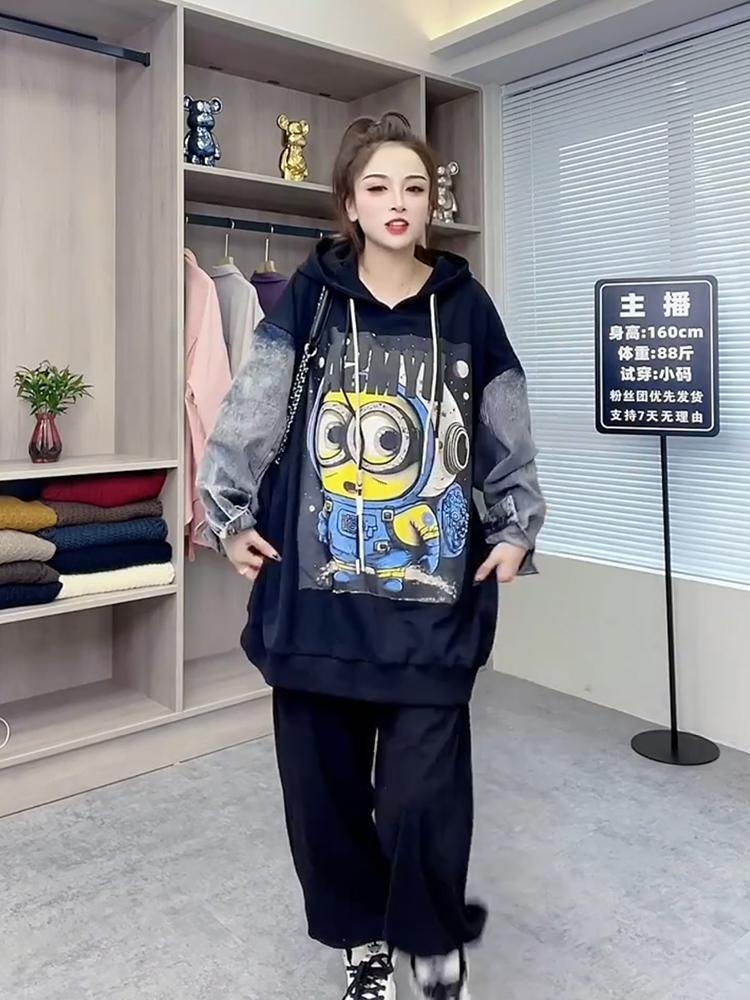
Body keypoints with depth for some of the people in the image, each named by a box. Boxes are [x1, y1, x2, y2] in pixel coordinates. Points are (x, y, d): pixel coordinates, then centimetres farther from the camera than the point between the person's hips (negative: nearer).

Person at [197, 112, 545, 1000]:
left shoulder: (465, 305, 6)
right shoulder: (309, 298, 4)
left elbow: (507, 436, 12)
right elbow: (250, 411, 5)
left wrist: (516, 530, 6)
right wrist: (230, 516, -1)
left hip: (435, 595, 0)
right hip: (316, 589, 1)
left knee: (424, 794, -4)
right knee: (325, 785, 9)